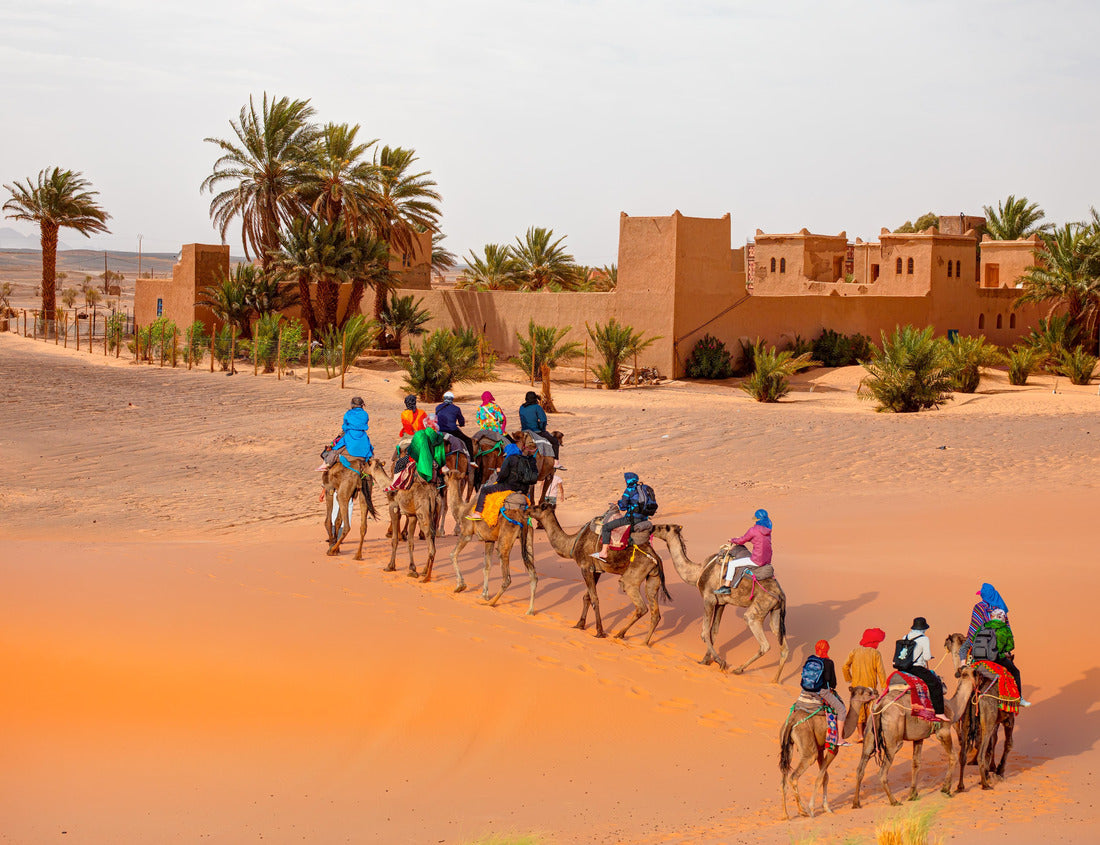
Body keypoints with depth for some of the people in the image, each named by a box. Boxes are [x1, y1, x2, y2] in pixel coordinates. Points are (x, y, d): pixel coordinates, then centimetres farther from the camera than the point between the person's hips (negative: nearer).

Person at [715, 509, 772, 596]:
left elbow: (742, 540, -3)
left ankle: (727, 587, 5)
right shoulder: (767, 530, 9)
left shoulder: (753, 530, -15)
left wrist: (732, 540, 16)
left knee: (732, 564, 2)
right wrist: (737, 540, 26)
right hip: (767, 560, 8)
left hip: (757, 560, -8)